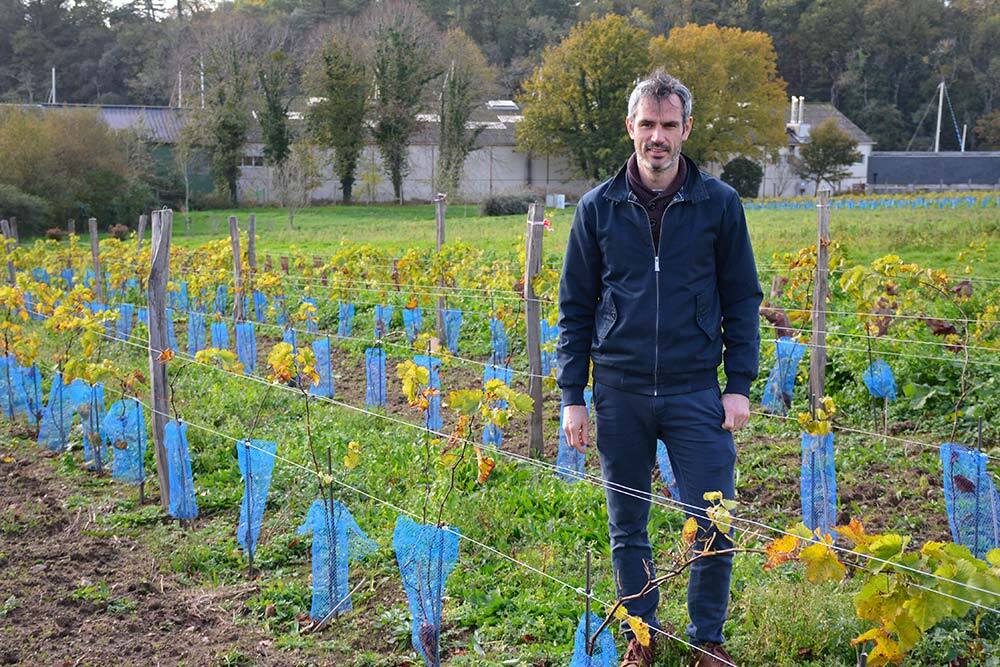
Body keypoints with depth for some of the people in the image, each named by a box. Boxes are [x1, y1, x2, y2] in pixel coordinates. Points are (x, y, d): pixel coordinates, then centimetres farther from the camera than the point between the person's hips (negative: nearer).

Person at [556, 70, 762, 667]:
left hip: (695, 392, -1)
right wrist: (572, 397, 3)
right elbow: (576, 308, 8)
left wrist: (740, 385, -2)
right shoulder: (599, 208, 4)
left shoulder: (719, 203, 1)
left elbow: (742, 299, 5)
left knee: (714, 525, -1)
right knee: (628, 528, 10)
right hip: (620, 393, 1)